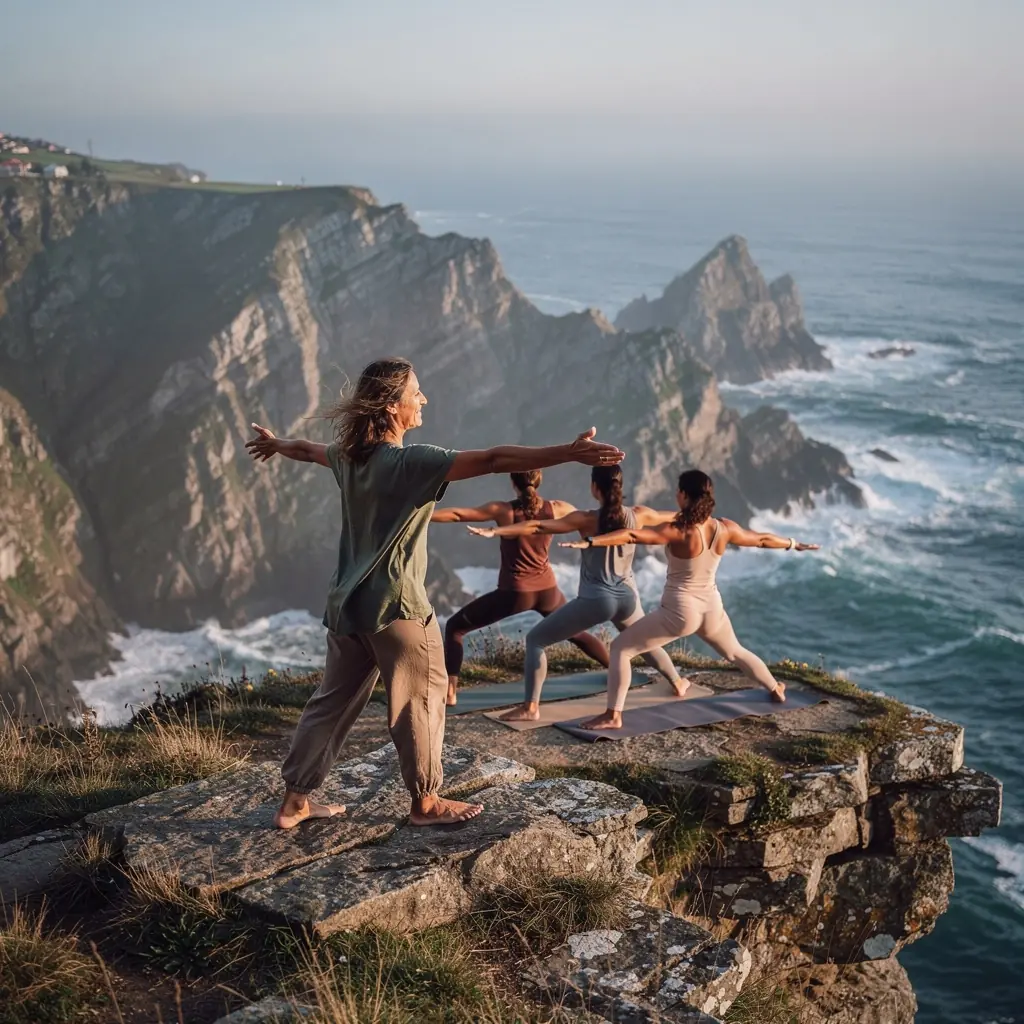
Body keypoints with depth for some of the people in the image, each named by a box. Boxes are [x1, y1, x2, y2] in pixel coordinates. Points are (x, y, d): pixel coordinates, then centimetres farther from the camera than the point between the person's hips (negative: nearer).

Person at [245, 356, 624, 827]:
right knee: (420, 699, 7)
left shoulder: (348, 455, 6)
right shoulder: (413, 461, -18)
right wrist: (570, 453, -32)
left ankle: (294, 801, 22)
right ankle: (425, 801, 17)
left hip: (348, 603, 8)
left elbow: (306, 449, 29)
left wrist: (275, 443, 53)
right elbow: (492, 460, -27)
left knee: (334, 700, 16)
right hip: (395, 605, -8)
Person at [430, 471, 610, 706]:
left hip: (515, 593, -4)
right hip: (547, 590, 4)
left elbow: (457, 515, -18)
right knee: (576, 633, 30)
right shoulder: (556, 509, -5)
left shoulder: (504, 511, -16)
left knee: (455, 627, 7)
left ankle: (449, 690, -5)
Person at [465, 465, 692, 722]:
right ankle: (677, 682, 52)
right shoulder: (637, 515, -1)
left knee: (535, 639, 3)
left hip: (596, 600, -5)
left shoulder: (587, 519, -14)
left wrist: (495, 531, -22)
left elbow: (539, 527, -20)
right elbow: (672, 517, 19)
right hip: (627, 597, 6)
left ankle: (530, 707, -7)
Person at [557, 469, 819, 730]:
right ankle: (776, 690, 53)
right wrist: (794, 544, 30)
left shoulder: (676, 531, -20)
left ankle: (613, 716, -9)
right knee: (736, 652, 34)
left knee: (620, 648, 1)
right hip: (711, 609, 6)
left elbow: (632, 536, -30)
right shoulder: (725, 529, -3)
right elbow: (762, 539, 13)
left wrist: (589, 541, -35)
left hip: (680, 611, -6)